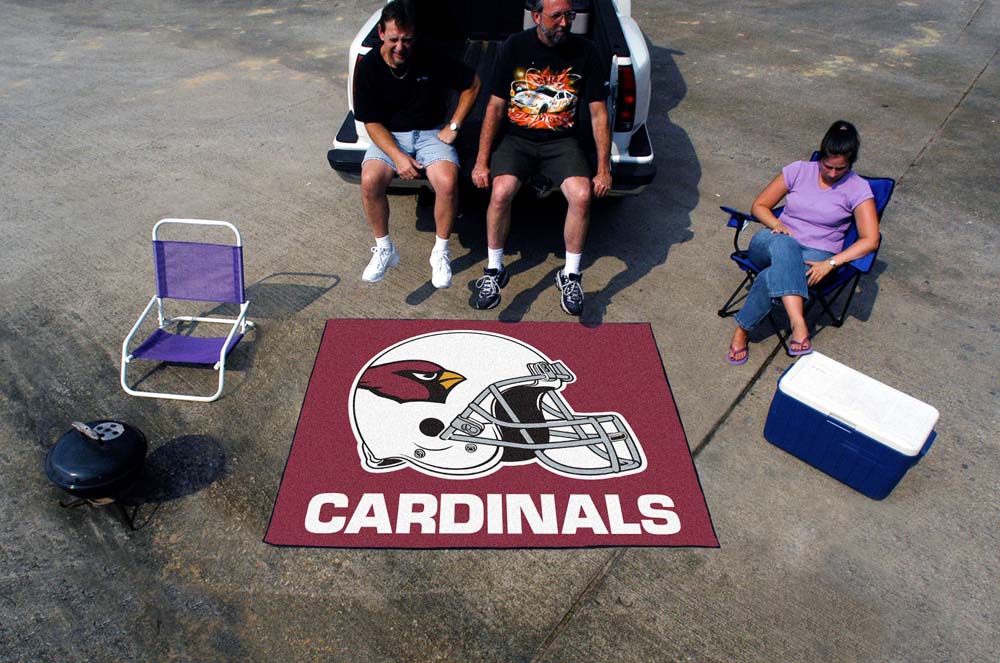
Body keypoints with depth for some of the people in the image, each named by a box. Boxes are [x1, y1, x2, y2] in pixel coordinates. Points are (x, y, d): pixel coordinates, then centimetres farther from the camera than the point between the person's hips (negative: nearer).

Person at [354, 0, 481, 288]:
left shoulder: (432, 58, -10)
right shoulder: (368, 67, -8)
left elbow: (473, 84, 2)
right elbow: (371, 122, -6)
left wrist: (453, 126, -4)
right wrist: (397, 156, -21)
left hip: (431, 133, -1)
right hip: (389, 135, 1)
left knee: (447, 183, -31)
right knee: (370, 181, -28)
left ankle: (441, 253, -9)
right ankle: (384, 249, -5)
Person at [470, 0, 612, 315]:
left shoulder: (584, 52, -1)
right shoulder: (515, 46, -2)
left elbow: (599, 113, 2)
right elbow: (496, 106, 0)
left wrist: (603, 169, -3)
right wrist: (482, 161, -5)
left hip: (562, 140, 1)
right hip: (518, 138, 0)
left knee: (582, 196, -28)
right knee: (501, 191, -29)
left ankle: (570, 275, -7)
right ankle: (494, 270, -7)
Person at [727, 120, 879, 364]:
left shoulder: (858, 188, 1)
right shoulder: (798, 170, 7)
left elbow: (870, 240, -6)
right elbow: (759, 206, 11)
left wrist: (830, 264, -19)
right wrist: (776, 224, -10)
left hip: (816, 255, -2)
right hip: (773, 243, 2)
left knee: (772, 277, -38)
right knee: (784, 245, -40)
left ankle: (742, 329, -23)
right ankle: (798, 324, -49)